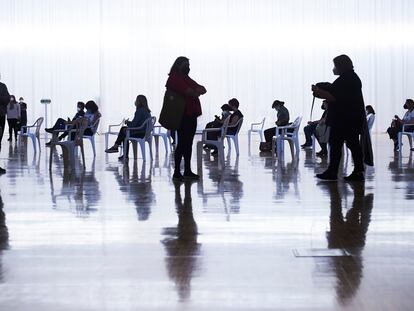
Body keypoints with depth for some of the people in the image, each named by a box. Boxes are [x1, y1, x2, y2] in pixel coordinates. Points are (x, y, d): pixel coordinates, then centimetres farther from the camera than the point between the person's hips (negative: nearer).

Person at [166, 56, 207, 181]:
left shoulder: (186, 78, 22)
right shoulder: (174, 78, -6)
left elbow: (202, 89, 13)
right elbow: (189, 92, -18)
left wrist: (195, 91, -8)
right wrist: (197, 91, 1)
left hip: (191, 115, 9)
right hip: (182, 115, -9)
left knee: (188, 143, 10)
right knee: (182, 143, -9)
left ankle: (187, 171, 14)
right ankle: (177, 172, -6)